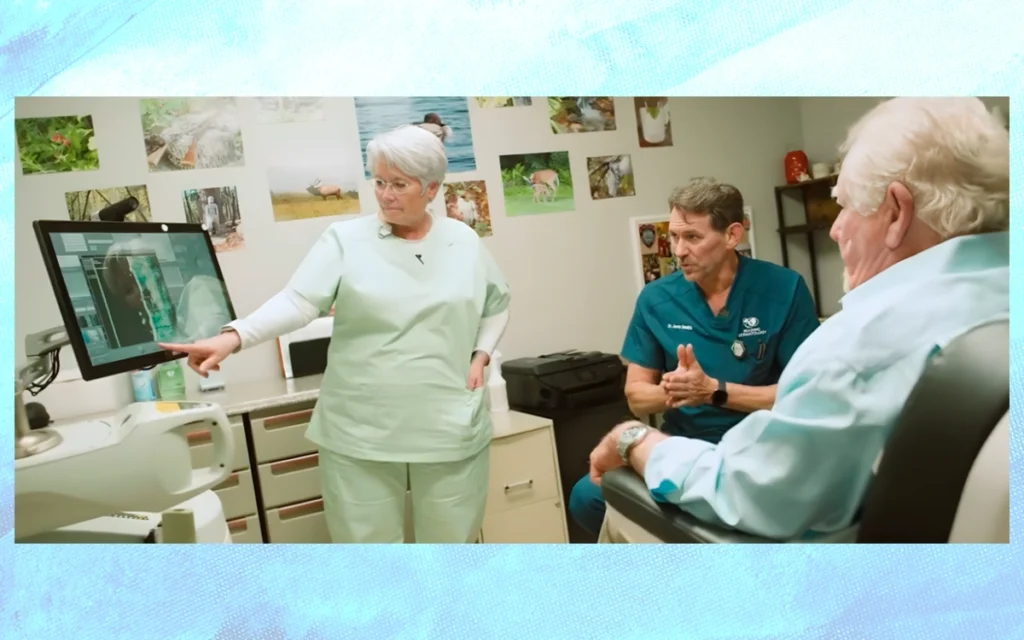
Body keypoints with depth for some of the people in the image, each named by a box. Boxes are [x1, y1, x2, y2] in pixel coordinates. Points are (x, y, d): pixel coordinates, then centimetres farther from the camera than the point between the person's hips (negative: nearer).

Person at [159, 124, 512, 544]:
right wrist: (233, 337, -28)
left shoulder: (464, 242, 6)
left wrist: (481, 355, 3)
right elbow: (297, 302, -14)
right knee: (365, 539, 8)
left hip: (448, 430, 2)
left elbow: (497, 304, 19)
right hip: (360, 433, -2)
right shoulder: (345, 239, -3)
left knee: (452, 536, 15)